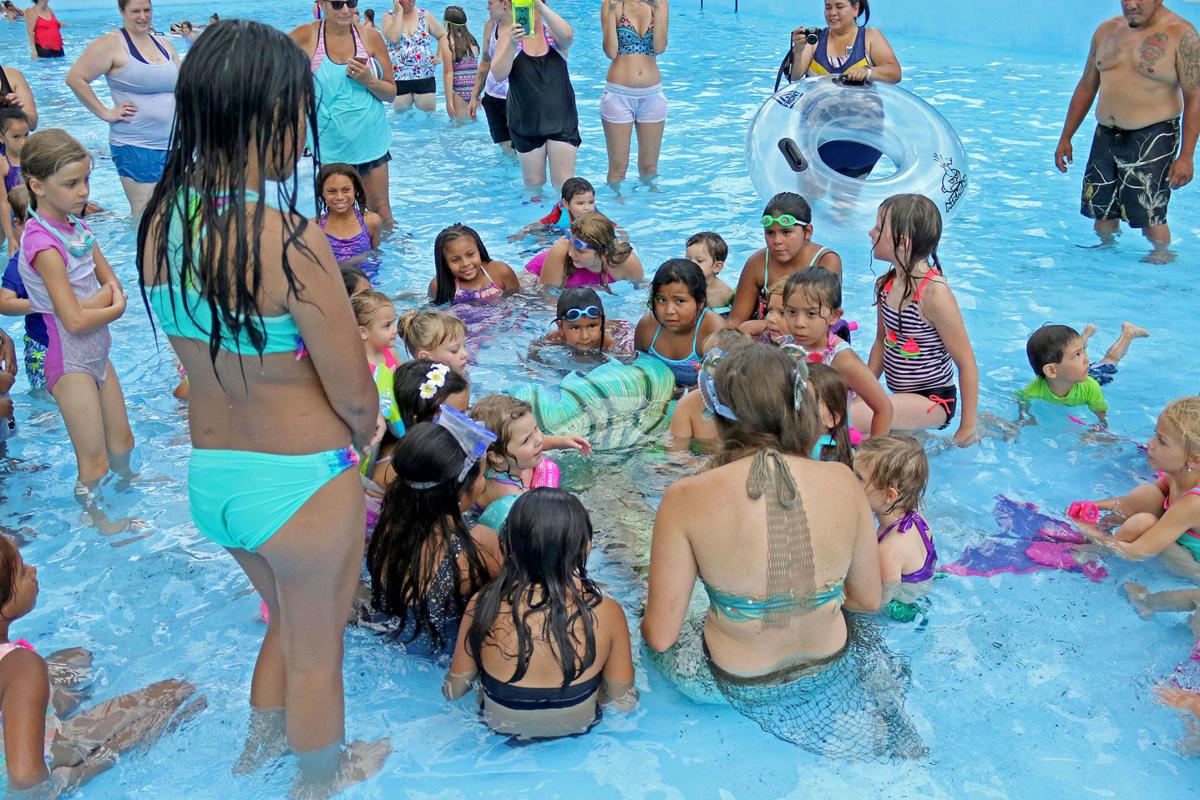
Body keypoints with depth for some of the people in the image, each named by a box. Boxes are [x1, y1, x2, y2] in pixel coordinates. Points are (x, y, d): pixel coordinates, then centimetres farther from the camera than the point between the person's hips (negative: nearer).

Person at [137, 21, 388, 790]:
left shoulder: (159, 221, -6)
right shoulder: (291, 241, -27)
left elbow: (202, 353, 3)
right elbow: (356, 396, -20)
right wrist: (365, 428, 4)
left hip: (209, 474, 6)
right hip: (301, 482, -6)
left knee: (290, 622, 33)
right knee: (317, 651, 21)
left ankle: (261, 744, 56)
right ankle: (322, 778, 47)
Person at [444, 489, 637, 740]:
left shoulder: (482, 606, -27)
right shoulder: (606, 612, -28)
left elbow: (453, 690, -12)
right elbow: (625, 700, -15)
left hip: (500, 730, 1)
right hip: (580, 728, 0)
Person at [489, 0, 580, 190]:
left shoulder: (553, 34, -1)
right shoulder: (508, 36, -2)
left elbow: (568, 35, -26)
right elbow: (498, 74, -16)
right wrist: (511, 43, -31)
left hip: (561, 122, -1)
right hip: (526, 124, 1)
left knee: (564, 184, 0)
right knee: (533, 184, 13)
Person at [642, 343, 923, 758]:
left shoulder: (686, 499, -25)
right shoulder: (842, 482, -17)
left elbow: (660, 636, -18)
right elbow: (869, 599, -3)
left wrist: (650, 618, 6)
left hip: (735, 682, -2)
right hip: (831, 671, 3)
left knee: (650, 636, 29)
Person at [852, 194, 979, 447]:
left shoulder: (934, 292, -22)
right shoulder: (886, 283, 1)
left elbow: (967, 364, -17)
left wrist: (968, 428, -13)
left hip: (934, 398, -8)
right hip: (902, 396, 8)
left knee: (850, 418, -28)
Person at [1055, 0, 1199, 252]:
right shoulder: (1106, 30, 10)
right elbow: (1086, 87, 17)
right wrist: (1066, 137, 14)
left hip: (1152, 138, -5)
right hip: (1106, 137, 5)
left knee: (1149, 215, -7)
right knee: (1101, 212, 9)